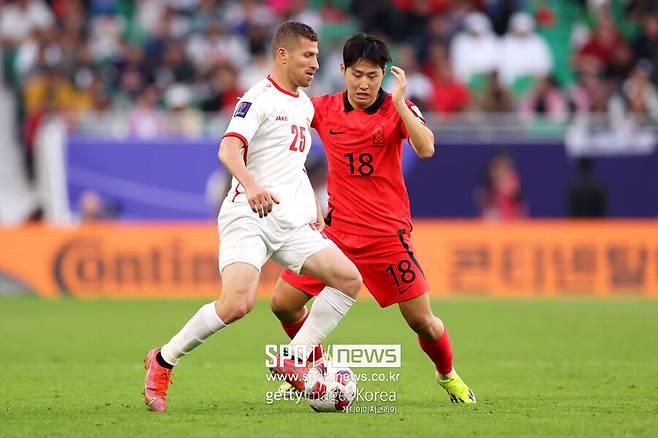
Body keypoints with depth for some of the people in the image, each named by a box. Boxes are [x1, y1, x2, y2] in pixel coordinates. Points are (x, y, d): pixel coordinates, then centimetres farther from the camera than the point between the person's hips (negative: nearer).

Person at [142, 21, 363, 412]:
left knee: (349, 278, -7)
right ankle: (163, 362, -5)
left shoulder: (305, 105, 19)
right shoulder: (260, 98, -7)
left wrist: (313, 205, 27)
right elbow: (229, 148, -23)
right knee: (237, 303, -24)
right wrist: (251, 185, -40)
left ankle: (293, 361, 0)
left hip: (291, 224, 8)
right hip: (248, 217, -8)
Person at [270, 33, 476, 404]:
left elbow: (426, 149, -24)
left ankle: (448, 375, 25)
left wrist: (399, 102, -30)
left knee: (422, 321, -5)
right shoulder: (324, 109, 0)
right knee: (284, 303, -3)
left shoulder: (398, 108, -7)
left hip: (388, 233, -3)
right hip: (337, 229, 3)